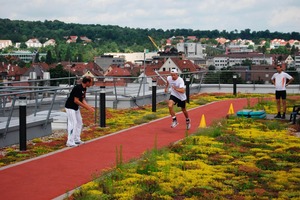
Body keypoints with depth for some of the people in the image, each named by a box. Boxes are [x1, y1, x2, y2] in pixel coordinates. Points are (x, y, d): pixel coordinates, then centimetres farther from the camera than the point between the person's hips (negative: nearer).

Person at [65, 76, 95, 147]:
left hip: (76, 107, 10)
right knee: (73, 123, -12)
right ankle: (70, 142, -9)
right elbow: (76, 101, -26)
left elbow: (83, 99, 10)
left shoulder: (84, 89, 4)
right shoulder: (78, 88, -25)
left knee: (79, 123, 14)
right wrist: (86, 107, -22)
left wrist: (89, 106, -4)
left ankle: (77, 140, 22)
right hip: (70, 107, -10)